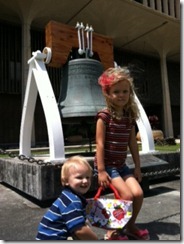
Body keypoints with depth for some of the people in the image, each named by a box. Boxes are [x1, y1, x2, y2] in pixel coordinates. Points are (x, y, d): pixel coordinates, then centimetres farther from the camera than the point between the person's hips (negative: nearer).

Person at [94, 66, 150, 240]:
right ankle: (113, 231, 9)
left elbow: (132, 143, 6)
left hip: (121, 165, 6)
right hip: (106, 164, -6)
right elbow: (100, 144, -17)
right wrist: (101, 170, -18)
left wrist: (137, 166, 7)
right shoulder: (104, 116, -15)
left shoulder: (130, 116, 3)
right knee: (126, 195, -15)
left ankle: (130, 226, 22)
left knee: (138, 193, -5)